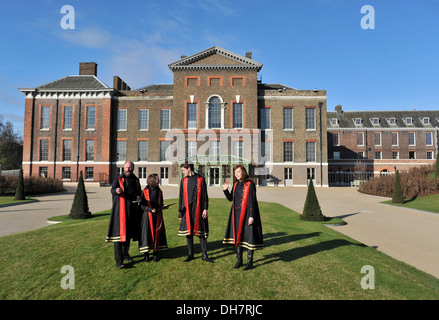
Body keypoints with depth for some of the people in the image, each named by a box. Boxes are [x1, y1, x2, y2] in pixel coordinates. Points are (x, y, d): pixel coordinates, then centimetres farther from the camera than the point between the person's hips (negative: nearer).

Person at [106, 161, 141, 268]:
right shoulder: (118, 179, 0)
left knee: (129, 232, 13)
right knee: (119, 232, -10)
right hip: (121, 209, -4)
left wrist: (138, 197, 0)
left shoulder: (136, 180, 13)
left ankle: (125, 253, 32)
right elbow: (112, 189, -15)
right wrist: (116, 191, -38)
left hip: (132, 209, 5)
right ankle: (118, 260, -7)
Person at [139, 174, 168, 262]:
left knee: (157, 234, 4)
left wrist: (163, 207, -5)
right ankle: (146, 254, 12)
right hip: (147, 216, -3)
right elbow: (142, 205, -4)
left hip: (157, 216, 3)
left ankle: (155, 253, 17)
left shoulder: (159, 191, 8)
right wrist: (150, 209, -17)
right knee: (147, 234, -2)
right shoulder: (145, 191, -4)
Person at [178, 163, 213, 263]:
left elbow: (205, 195, 0)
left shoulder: (200, 179, 0)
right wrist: (180, 211, 10)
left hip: (198, 209, -3)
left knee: (201, 231, 0)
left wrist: (205, 209, -6)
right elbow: (181, 197, 12)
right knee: (188, 231, 5)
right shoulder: (183, 180, 9)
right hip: (187, 209, 3)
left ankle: (204, 255, 11)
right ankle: (190, 254, 19)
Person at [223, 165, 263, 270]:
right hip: (237, 214, 7)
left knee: (248, 237, 0)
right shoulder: (236, 184, 10)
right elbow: (231, 198, 15)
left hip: (246, 213, -7)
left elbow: (252, 201, -13)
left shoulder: (250, 184, -10)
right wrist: (225, 190, -2)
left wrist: (251, 216, -17)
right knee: (238, 236, 12)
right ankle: (239, 261, 24)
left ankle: (250, 262, 14)